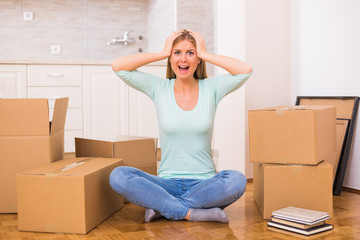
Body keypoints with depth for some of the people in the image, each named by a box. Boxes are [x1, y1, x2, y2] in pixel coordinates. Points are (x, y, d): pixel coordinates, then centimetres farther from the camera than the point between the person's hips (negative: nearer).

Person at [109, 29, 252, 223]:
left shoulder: (211, 88, 3)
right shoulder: (159, 88, 4)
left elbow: (246, 70, -13)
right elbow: (118, 66, -7)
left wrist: (205, 54, -5)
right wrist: (163, 53, -2)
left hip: (204, 183, 0)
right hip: (167, 183, 0)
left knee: (237, 181, -32)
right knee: (118, 176, -26)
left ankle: (160, 206, -18)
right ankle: (192, 213, -23)